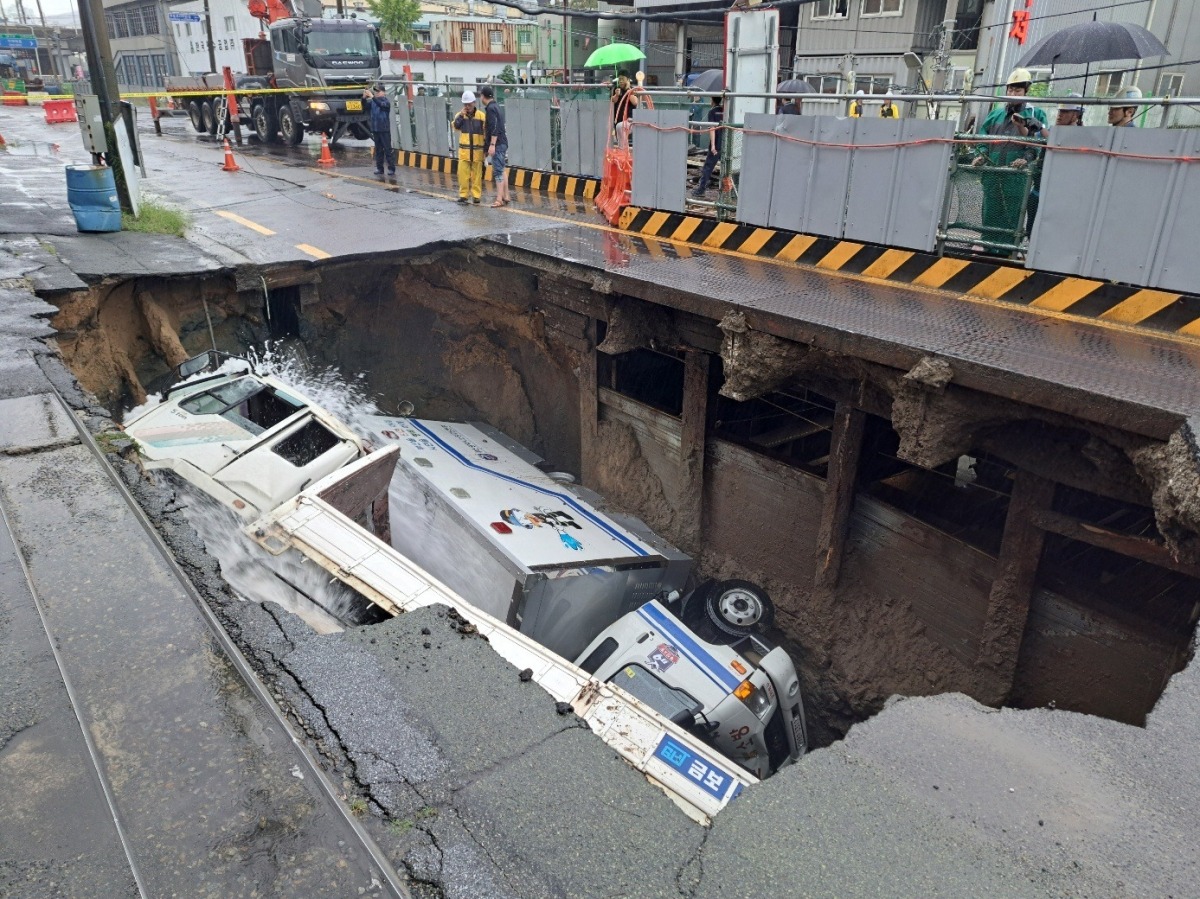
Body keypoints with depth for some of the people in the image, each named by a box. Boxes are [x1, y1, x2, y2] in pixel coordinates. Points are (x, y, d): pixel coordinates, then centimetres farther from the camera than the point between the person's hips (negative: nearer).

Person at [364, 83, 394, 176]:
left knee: (387, 149, -4)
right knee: (378, 150, 8)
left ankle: (391, 168, -2)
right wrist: (364, 98, -17)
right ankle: (379, 168, 12)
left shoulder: (386, 101, -4)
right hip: (375, 129, 5)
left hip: (384, 130, -5)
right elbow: (365, 106, 0)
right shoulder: (372, 101, 9)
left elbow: (381, 104, -24)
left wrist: (372, 97, -32)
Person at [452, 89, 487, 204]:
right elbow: (455, 127, -8)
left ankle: (476, 195, 10)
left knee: (477, 174, 3)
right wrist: (461, 116, -16)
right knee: (463, 173, 0)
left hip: (477, 150, -2)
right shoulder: (460, 115, 6)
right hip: (464, 150, 2)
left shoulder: (481, 115, -1)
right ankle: (463, 194, 10)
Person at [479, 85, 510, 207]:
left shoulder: (491, 108, -13)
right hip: (502, 142, 10)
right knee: (502, 170, 15)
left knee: (498, 172, -9)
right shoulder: (497, 106, 16)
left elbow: (494, 128, -21)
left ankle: (499, 199, -10)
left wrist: (492, 144, -23)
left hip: (497, 144, -10)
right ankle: (506, 196, 20)